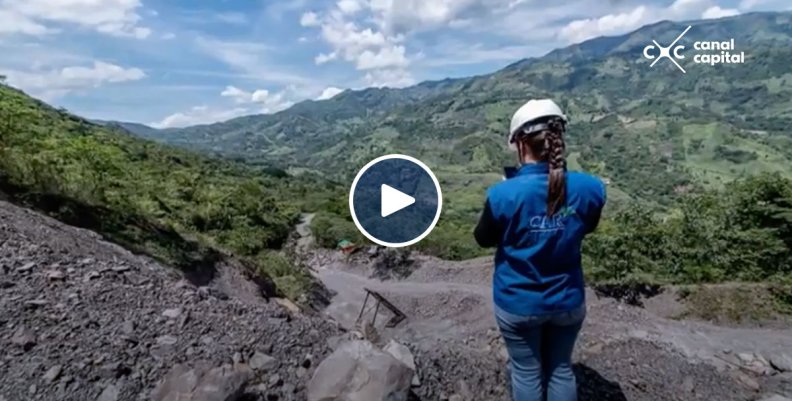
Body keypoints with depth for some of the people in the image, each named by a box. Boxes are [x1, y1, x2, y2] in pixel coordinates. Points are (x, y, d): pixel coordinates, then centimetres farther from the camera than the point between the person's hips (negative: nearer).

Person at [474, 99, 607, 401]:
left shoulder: (503, 194, -26)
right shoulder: (590, 188, -15)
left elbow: (483, 239, -7)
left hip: (518, 304, -2)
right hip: (568, 302, 3)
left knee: (526, 373, 19)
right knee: (561, 370, 24)